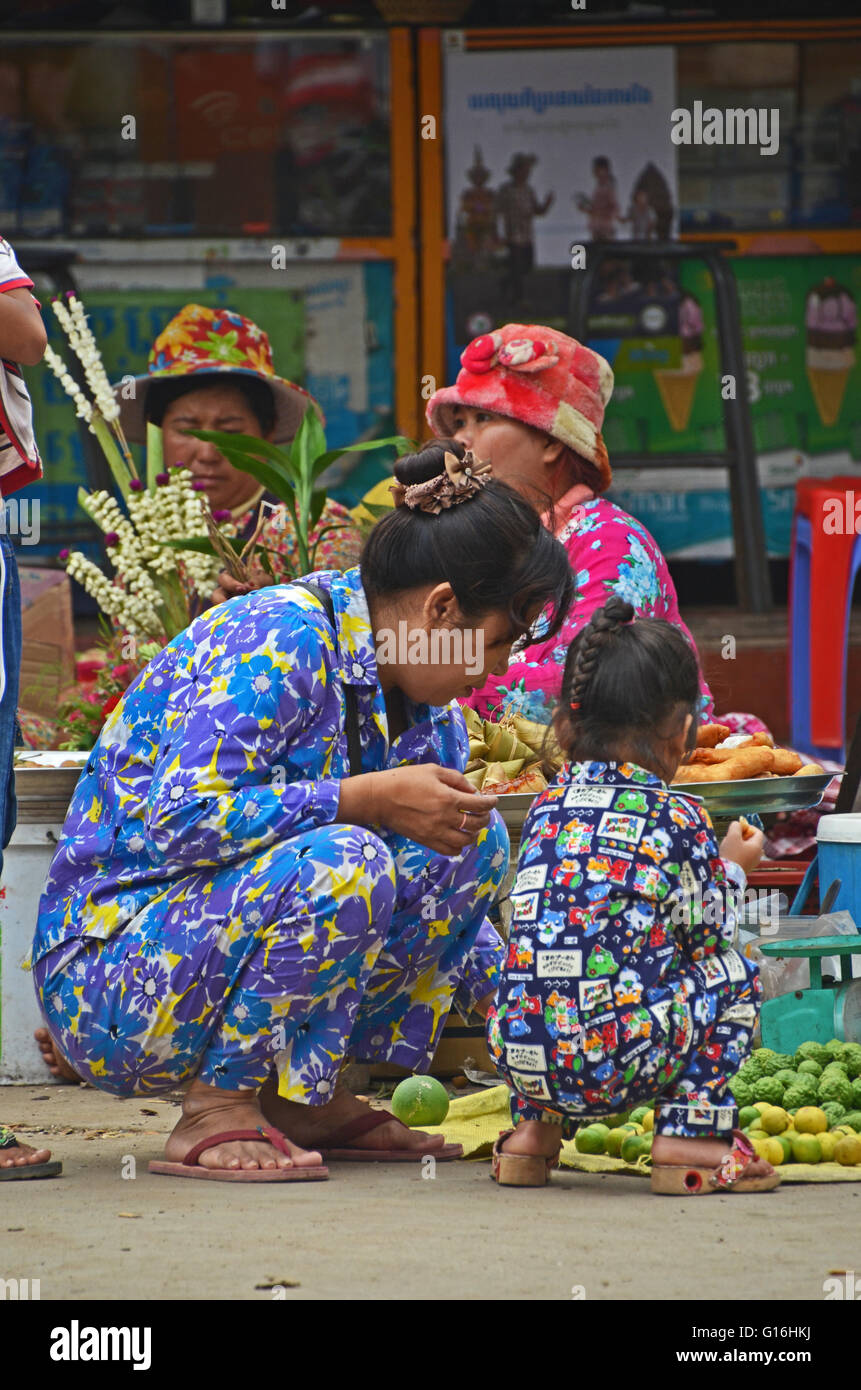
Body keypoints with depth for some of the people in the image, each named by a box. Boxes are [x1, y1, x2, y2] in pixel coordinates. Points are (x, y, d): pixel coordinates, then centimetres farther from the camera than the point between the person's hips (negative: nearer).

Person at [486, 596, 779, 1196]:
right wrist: (730, 871, 30)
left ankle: (534, 1129, 23)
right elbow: (709, 932, 9)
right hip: (618, 1065, -5)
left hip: (519, 1052, 5)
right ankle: (691, 1134, 7)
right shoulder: (680, 820, 0)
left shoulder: (547, 807, 13)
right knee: (736, 975, 16)